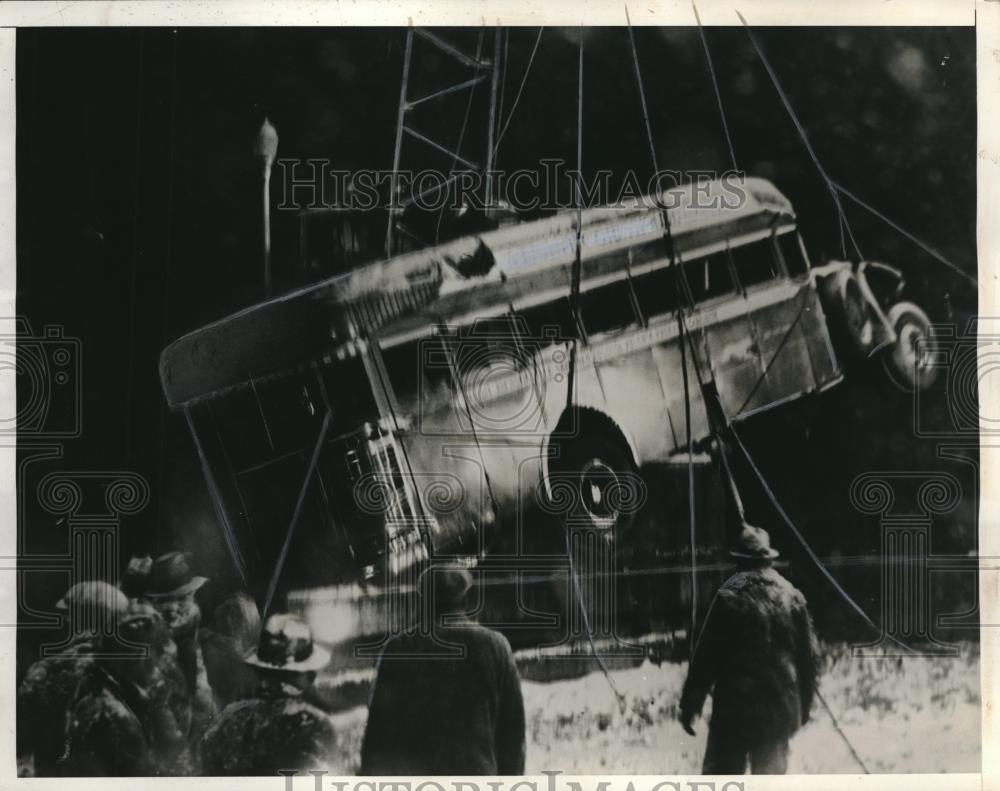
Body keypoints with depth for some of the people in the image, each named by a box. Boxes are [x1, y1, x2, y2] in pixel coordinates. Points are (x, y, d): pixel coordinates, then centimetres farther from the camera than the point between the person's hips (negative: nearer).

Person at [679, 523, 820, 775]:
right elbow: (810, 655, 9)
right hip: (779, 710, 4)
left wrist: (690, 704, -3)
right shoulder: (793, 597, 3)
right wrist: (803, 705, 20)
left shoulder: (730, 597, -11)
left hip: (734, 708, -4)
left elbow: (706, 655, -10)